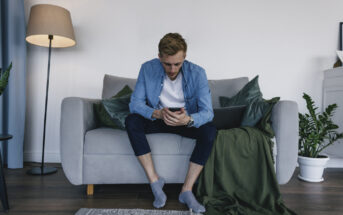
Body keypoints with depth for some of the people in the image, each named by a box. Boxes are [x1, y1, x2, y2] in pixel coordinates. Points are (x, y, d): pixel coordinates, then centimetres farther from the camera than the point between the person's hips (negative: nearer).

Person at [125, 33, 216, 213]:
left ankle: (187, 190, -19)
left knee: (210, 131, -29)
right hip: (158, 120, 1)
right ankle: (154, 180, -18)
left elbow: (207, 112, -19)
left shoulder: (197, 73, -16)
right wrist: (158, 113, -35)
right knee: (131, 121, -27)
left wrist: (188, 119, -43)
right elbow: (135, 103, -15)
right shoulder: (148, 69, -13)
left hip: (187, 121, 0)